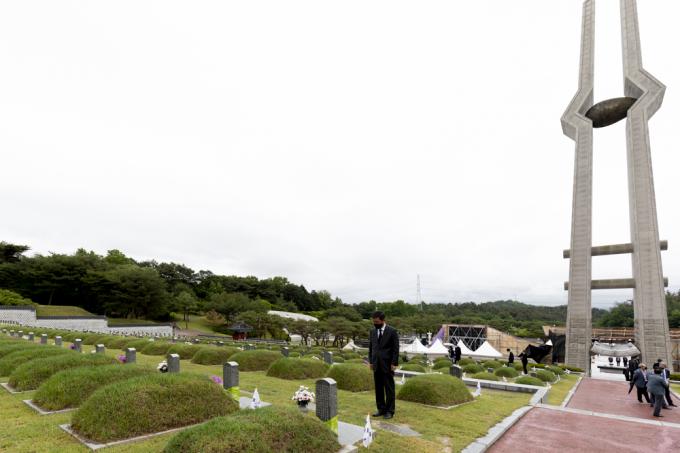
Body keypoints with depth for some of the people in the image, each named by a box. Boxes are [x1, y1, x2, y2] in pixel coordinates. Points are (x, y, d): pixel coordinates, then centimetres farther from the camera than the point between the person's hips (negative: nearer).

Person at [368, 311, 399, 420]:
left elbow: (396, 348, -8)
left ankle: (389, 411, 10)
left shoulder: (392, 331, -8)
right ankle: (381, 409, 20)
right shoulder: (372, 331, 8)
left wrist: (394, 363, -11)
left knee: (389, 389, 1)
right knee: (378, 388, 10)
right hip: (376, 365, 5)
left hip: (387, 365, -5)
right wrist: (371, 361, 9)